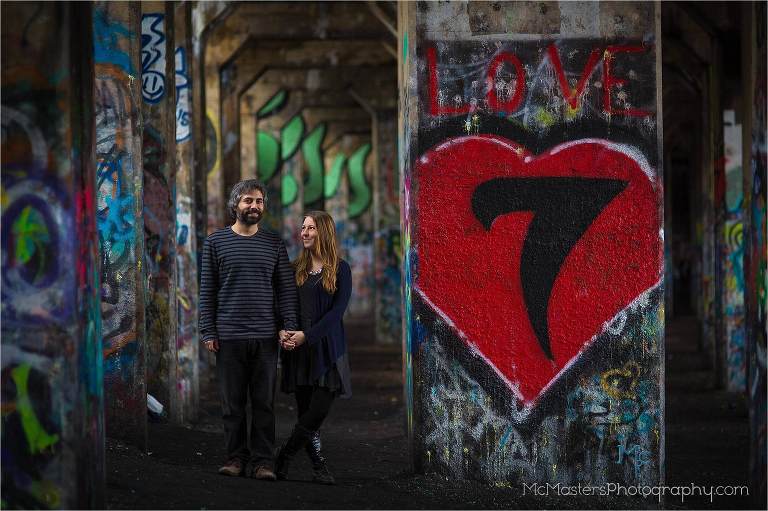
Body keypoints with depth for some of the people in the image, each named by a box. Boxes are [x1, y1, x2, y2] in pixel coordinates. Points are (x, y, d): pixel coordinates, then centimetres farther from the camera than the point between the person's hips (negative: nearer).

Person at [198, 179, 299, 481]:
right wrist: (208, 332, -2)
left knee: (264, 402, 1)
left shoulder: (274, 243, 9)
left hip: (265, 337, 1)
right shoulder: (216, 242, 5)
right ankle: (236, 457, 10)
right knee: (232, 402, 2)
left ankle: (262, 461, 4)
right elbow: (207, 291, 4)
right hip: (228, 337, -1)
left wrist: (289, 328, -1)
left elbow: (287, 289, 9)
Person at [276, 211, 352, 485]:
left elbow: (336, 311, -7)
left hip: (326, 347, -3)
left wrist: (307, 335, -16)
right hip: (298, 348, 3)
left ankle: (285, 456, 2)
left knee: (320, 408, -14)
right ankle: (318, 466, 7)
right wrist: (283, 332, -9)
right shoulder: (296, 269, 11)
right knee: (306, 410, 0)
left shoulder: (340, 269, 1)